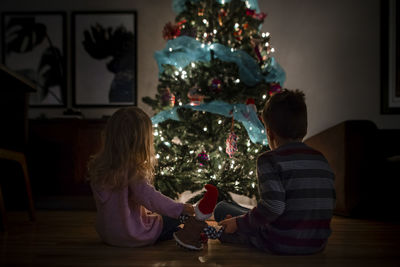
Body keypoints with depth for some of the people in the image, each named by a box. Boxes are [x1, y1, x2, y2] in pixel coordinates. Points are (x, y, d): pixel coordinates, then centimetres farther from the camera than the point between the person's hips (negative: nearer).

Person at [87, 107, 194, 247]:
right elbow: (149, 197, -29)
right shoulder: (133, 171, -26)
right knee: (174, 222, 12)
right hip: (130, 236, -7)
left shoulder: (96, 166, -3)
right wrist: (181, 208, -19)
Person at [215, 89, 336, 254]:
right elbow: (330, 204, 10)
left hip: (282, 244, -7)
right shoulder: (321, 160, 6)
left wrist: (239, 223, -10)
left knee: (221, 209, 11)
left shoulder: (269, 160, -14)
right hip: (317, 244, 7)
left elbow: (273, 206, -25)